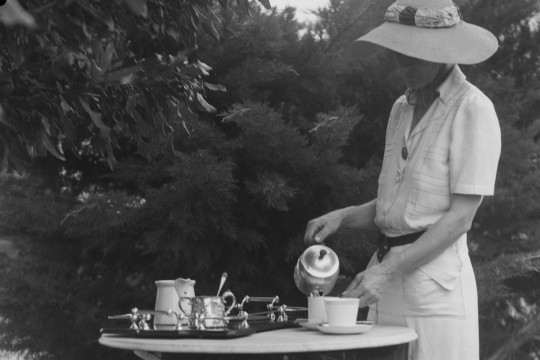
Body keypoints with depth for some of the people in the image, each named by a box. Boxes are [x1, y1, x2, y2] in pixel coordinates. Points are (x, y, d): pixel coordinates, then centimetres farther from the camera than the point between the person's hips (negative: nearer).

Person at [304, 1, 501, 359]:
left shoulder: (472, 109, -8)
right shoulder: (402, 108, 14)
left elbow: (461, 217, -13)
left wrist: (388, 272, -17)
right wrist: (343, 216, 2)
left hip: (436, 276, -6)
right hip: (388, 274, 6)